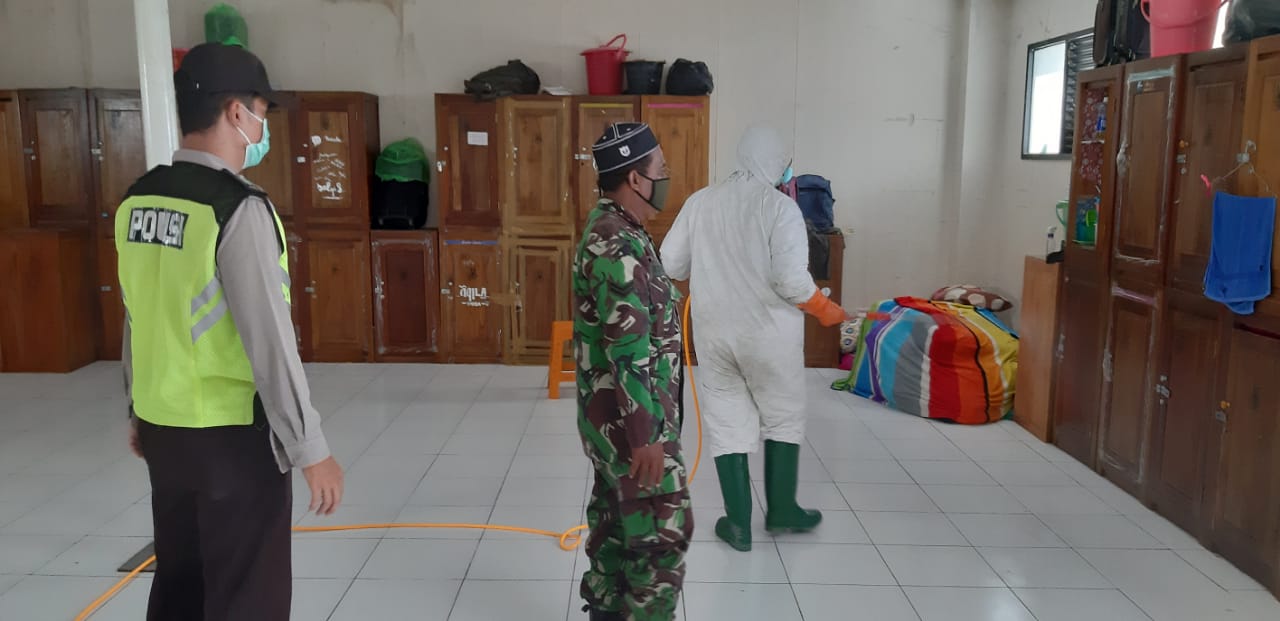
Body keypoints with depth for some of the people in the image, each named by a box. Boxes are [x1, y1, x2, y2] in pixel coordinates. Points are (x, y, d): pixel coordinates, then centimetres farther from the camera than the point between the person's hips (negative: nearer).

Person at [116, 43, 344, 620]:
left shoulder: (138, 201, 3)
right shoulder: (239, 209, -20)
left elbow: (141, 320, 12)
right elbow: (270, 342, -21)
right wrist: (310, 449, -15)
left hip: (162, 429, 8)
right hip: (233, 437, -8)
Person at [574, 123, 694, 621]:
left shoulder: (611, 230, 11)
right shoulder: (618, 245, -22)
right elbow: (628, 351, -26)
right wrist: (645, 434, -23)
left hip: (614, 415, 10)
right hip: (631, 419, -10)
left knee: (616, 522, 19)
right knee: (664, 533, -1)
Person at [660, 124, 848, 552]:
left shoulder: (700, 201, 1)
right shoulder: (781, 206, -12)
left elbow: (671, 265, 4)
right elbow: (793, 282, -19)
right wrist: (826, 311, 0)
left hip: (714, 333, 3)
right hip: (770, 334, -3)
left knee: (727, 424, 11)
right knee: (783, 418, 17)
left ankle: (739, 523, 15)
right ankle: (781, 510, 27)